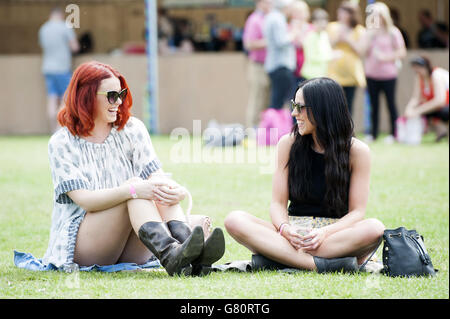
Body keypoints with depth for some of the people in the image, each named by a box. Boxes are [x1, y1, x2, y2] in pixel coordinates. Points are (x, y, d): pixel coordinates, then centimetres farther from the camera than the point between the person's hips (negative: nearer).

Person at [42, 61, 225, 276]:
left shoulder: (132, 129, 7)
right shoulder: (61, 144, -5)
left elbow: (156, 176, -6)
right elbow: (85, 199, -18)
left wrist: (176, 189, -30)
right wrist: (132, 190, -34)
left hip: (132, 250, 4)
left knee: (162, 191, -24)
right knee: (136, 185, -28)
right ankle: (171, 258, -55)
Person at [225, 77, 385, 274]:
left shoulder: (357, 151, -1)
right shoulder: (289, 144, 5)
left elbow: (357, 211, -4)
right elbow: (278, 203, 4)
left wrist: (324, 232, -23)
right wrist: (284, 228, -19)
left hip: (336, 234, -2)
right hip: (293, 234, 2)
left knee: (375, 228, -34)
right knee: (234, 220, -24)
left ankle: (278, 257, -33)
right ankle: (320, 264, -36)